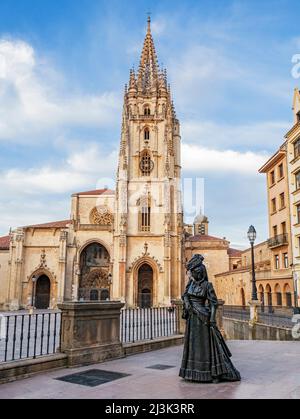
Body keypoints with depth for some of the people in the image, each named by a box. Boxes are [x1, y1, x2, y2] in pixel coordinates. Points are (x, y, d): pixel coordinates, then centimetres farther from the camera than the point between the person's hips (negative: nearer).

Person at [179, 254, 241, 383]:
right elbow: (185, 295, 14)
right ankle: (195, 372, 22)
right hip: (192, 318, 7)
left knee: (207, 344, -3)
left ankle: (217, 373, 7)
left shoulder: (207, 285, -11)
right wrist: (186, 303, -7)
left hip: (203, 317, -7)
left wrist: (212, 319, -19)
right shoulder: (191, 282, 6)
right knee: (193, 344, 11)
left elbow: (214, 302, -12)